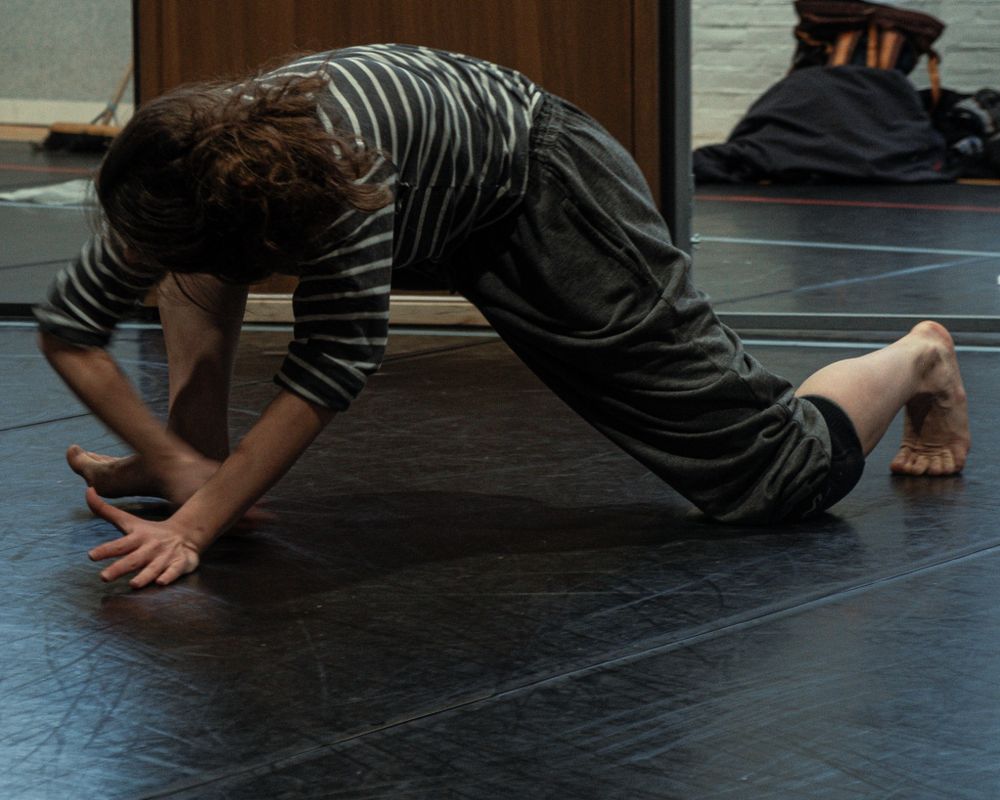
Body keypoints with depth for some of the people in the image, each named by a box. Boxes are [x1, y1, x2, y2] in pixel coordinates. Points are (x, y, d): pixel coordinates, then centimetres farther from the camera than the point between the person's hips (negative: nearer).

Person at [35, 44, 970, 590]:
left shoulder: (334, 154, -41)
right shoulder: (171, 177, -21)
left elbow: (330, 366, -38)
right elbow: (68, 324, -12)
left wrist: (196, 524, -39)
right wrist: (177, 465, -21)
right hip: (445, 220, 7)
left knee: (768, 468, -7)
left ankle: (918, 360, 21)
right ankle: (200, 449, 5)